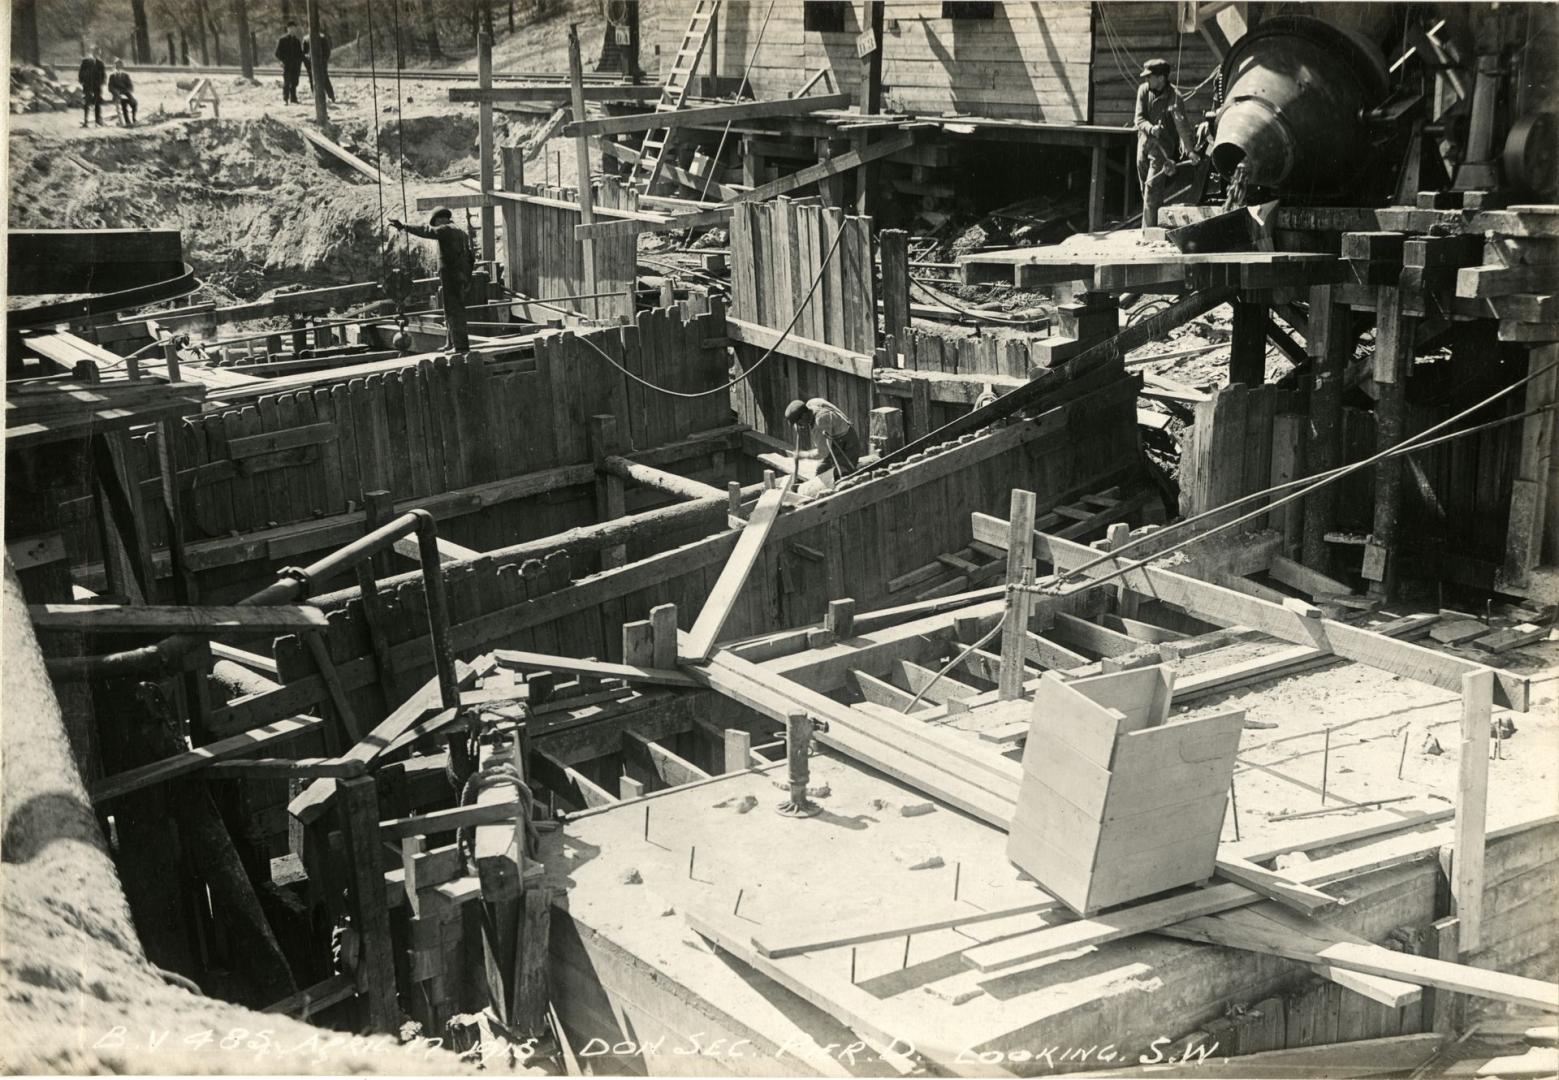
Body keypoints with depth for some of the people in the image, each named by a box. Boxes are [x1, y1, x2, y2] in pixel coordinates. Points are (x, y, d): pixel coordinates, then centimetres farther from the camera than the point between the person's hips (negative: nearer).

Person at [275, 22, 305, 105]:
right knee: (286, 83, -5)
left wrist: (300, 61, 7)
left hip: (296, 66, 5)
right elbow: (278, 53, -3)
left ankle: (293, 99, 13)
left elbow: (300, 52, 22)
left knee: (294, 83, 7)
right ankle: (285, 100, -2)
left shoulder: (297, 41, 14)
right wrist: (285, 60, -11)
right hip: (287, 65, -5)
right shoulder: (283, 40, -2)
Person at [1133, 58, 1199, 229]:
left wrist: (1189, 149, -32)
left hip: (1163, 146, -6)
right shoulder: (1144, 90, -2)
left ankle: (1148, 231, -12)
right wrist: (1151, 128, -28)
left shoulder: (1173, 96, -16)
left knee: (1152, 189, -14)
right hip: (1144, 142, 6)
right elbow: (1139, 119, -6)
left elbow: (1181, 123, -24)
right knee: (1145, 188, 13)